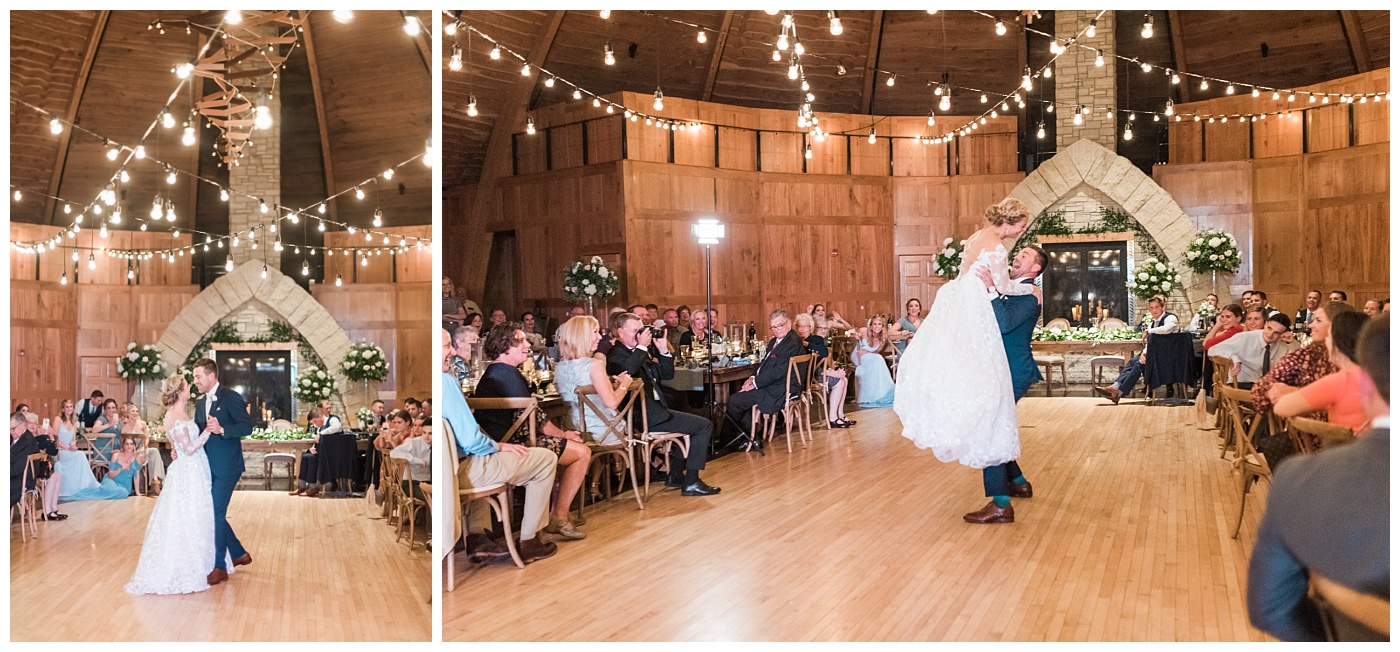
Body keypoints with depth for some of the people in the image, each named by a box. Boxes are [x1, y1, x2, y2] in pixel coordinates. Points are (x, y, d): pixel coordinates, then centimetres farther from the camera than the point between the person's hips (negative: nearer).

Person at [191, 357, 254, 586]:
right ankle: (239, 554, 28)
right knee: (212, 513, 12)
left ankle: (220, 567, 4)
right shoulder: (201, 402, 12)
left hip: (226, 467, -8)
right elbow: (197, 433, 15)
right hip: (208, 466, 8)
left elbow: (247, 426, -18)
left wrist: (221, 429, -31)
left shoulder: (230, 397, -11)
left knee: (215, 514, -6)